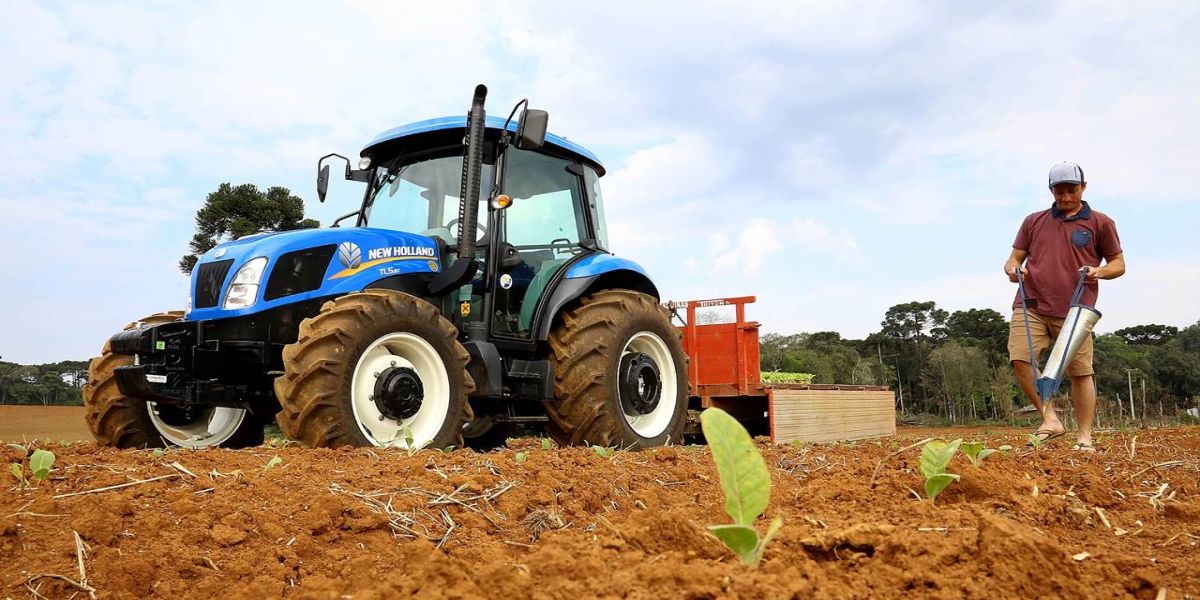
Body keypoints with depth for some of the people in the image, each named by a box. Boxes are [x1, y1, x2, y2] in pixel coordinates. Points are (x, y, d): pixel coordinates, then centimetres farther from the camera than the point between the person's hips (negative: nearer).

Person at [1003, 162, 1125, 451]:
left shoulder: (1100, 223, 11)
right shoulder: (1033, 221, 18)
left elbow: (1118, 264, 13)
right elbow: (1014, 258, 20)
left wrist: (1099, 271, -9)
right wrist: (1013, 268, -4)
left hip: (1074, 310, -2)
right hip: (1030, 305, 2)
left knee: (1080, 371, -2)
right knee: (1020, 358, -16)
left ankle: (1084, 436, 8)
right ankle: (1049, 419, -5)